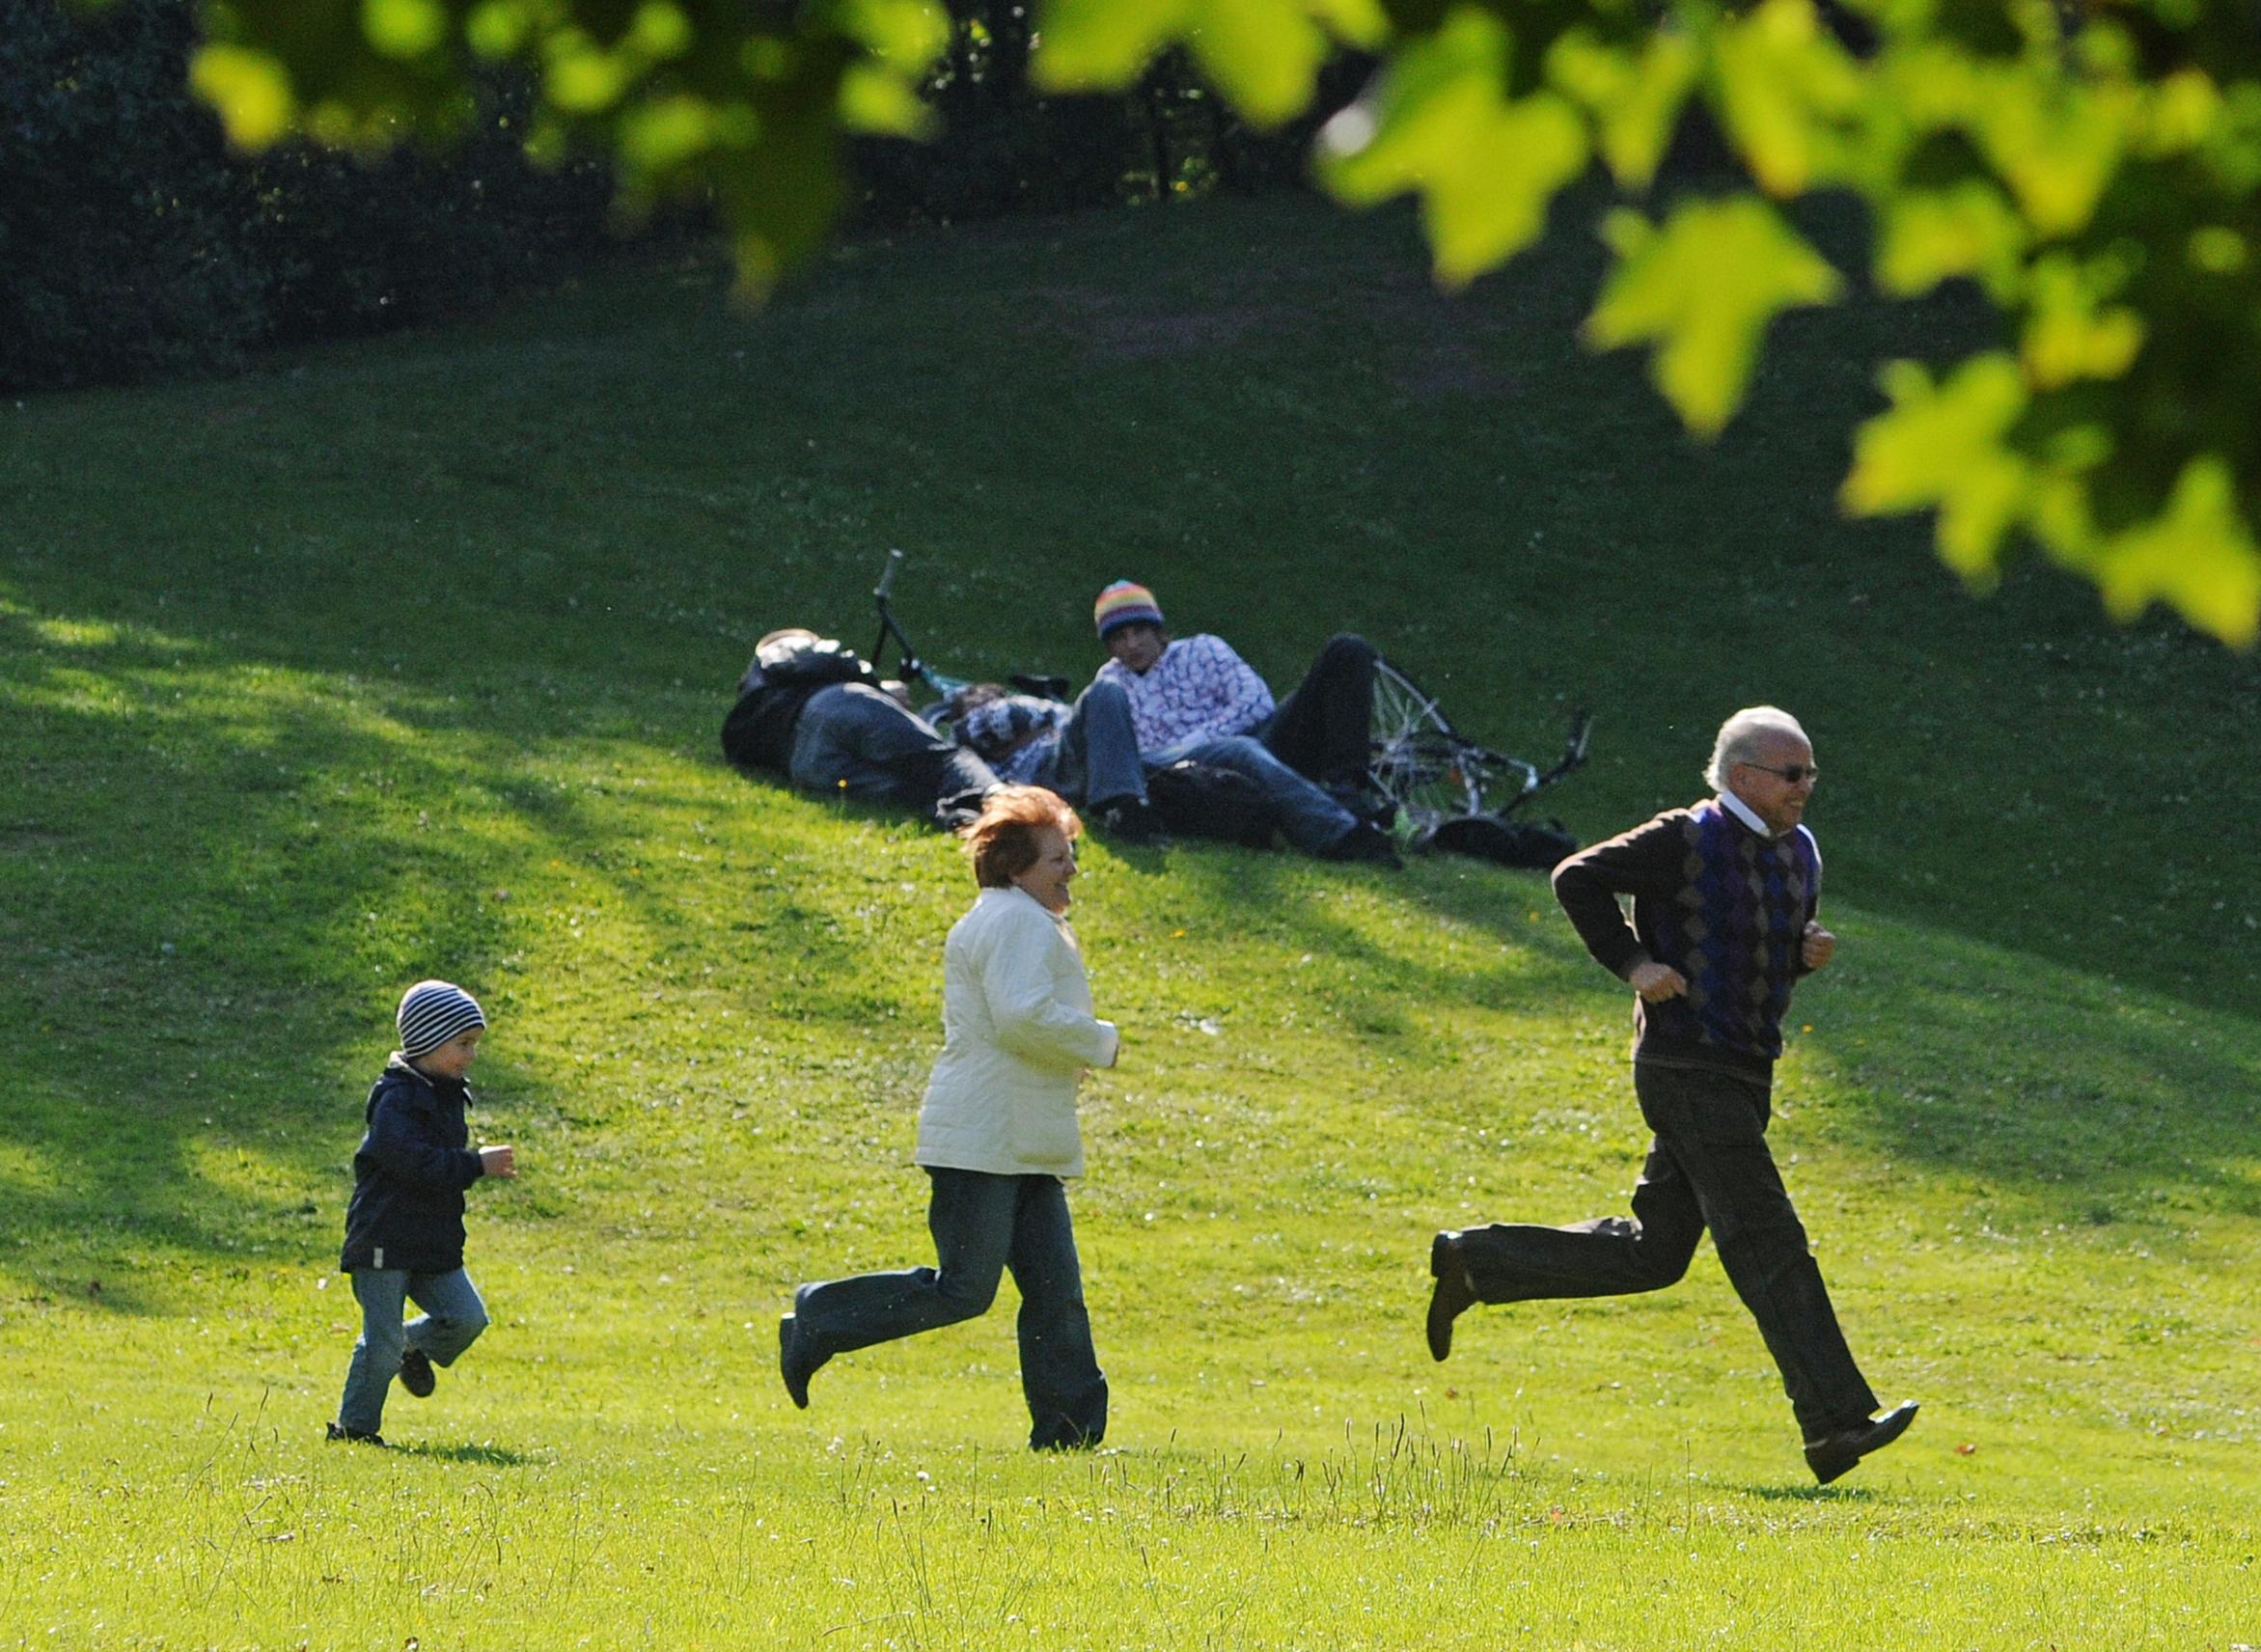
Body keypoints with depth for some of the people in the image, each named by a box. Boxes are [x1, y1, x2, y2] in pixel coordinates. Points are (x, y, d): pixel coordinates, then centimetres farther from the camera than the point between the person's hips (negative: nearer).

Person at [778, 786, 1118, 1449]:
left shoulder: (1024, 922, 23)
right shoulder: (1015, 922, -11)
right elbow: (1025, 1016, -24)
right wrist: (1100, 1043, -11)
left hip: (1024, 1147, 11)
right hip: (983, 1142, -11)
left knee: (1056, 1290, 4)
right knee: (962, 1290, -10)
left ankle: (1068, 1431, 2)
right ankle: (816, 1326, 3)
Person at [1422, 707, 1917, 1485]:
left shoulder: (1798, 852, 13)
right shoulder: (1685, 843, -11)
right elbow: (1577, 879, -6)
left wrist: (1811, 952, 3)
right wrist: (1632, 963, -15)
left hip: (1742, 1078, 9)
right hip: (1688, 1072, -9)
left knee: (1650, 1252, 13)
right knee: (1768, 1243, -12)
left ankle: (1473, 1263, 25)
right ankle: (1836, 1421, -15)